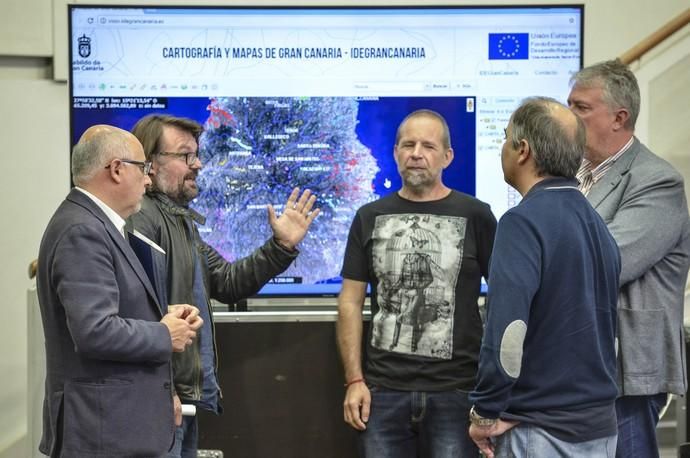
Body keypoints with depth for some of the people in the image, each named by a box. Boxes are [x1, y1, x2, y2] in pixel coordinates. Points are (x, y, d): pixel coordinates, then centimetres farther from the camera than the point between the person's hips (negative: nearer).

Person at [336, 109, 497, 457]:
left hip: (455, 390, -2)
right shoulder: (370, 217, 8)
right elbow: (350, 302, 7)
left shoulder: (476, 216, 1)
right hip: (383, 389, 2)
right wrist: (354, 380, -1)